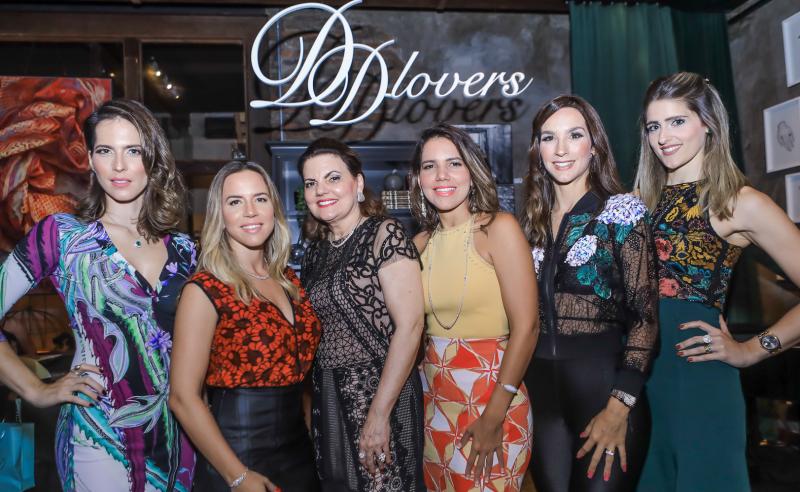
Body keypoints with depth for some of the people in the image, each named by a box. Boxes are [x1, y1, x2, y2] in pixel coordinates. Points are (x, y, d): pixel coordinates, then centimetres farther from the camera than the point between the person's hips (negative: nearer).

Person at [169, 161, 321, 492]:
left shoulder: (288, 279, 5)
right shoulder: (205, 290, -13)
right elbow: (183, 397, -15)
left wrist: (316, 440, 9)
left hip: (300, 454, 6)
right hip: (239, 462, -6)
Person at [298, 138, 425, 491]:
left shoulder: (384, 234, -11)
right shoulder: (317, 250, 8)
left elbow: (410, 326, -17)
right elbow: (317, 331, 13)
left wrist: (379, 414, -20)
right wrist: (310, 405, 5)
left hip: (381, 396, -6)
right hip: (328, 402, 6)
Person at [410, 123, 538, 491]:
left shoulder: (498, 228, -10)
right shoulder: (421, 243, 5)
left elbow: (526, 327, -15)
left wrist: (493, 416, -18)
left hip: (493, 397, -5)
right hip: (434, 401, 5)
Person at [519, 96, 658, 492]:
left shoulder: (622, 213, -5)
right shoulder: (532, 220, 9)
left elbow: (645, 315, -10)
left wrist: (619, 408, -17)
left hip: (602, 383, -4)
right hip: (542, 391, 4)